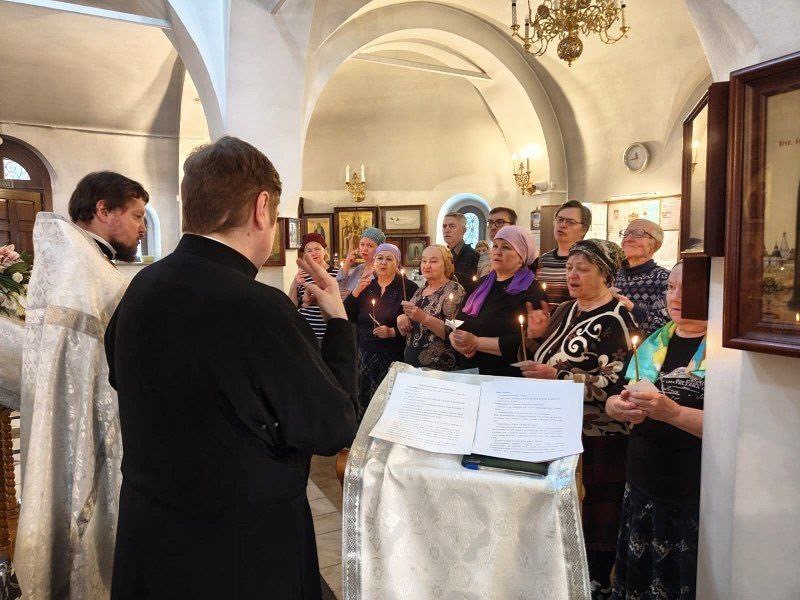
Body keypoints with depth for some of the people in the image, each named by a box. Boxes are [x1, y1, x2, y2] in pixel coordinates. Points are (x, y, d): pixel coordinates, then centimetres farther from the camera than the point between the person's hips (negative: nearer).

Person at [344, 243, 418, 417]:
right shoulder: (366, 286, 12)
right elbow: (346, 316, 5)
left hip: (394, 357, -4)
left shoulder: (408, 288, -3)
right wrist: (358, 290, -5)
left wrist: (393, 332, -18)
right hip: (365, 355, 4)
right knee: (364, 403, 6)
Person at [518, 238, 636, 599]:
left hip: (598, 438, -7)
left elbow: (614, 383, -22)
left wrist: (556, 377, -26)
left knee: (597, 512, 7)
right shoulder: (565, 311, 9)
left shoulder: (615, 321, -14)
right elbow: (544, 359, 18)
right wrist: (536, 337, -2)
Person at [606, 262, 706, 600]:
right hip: (643, 489, 5)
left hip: (696, 499, -5)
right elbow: (614, 400, 15)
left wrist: (673, 412, -28)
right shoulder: (655, 342, 10)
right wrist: (618, 406, -7)